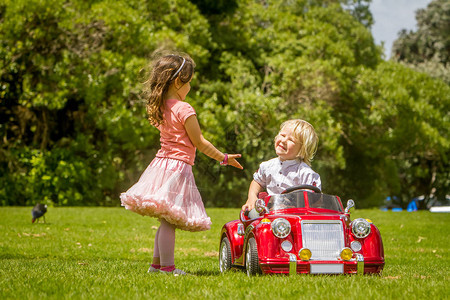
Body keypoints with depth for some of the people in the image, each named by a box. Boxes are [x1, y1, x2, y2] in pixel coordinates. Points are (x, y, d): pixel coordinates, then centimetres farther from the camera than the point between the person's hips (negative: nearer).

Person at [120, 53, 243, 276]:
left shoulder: (160, 108, 10)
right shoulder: (184, 109, -13)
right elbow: (199, 142, -8)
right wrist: (224, 158, 0)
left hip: (162, 163, 8)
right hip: (178, 167, -8)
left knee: (167, 220, 15)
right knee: (169, 220, -6)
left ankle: (156, 263, 20)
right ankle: (167, 267, -3)